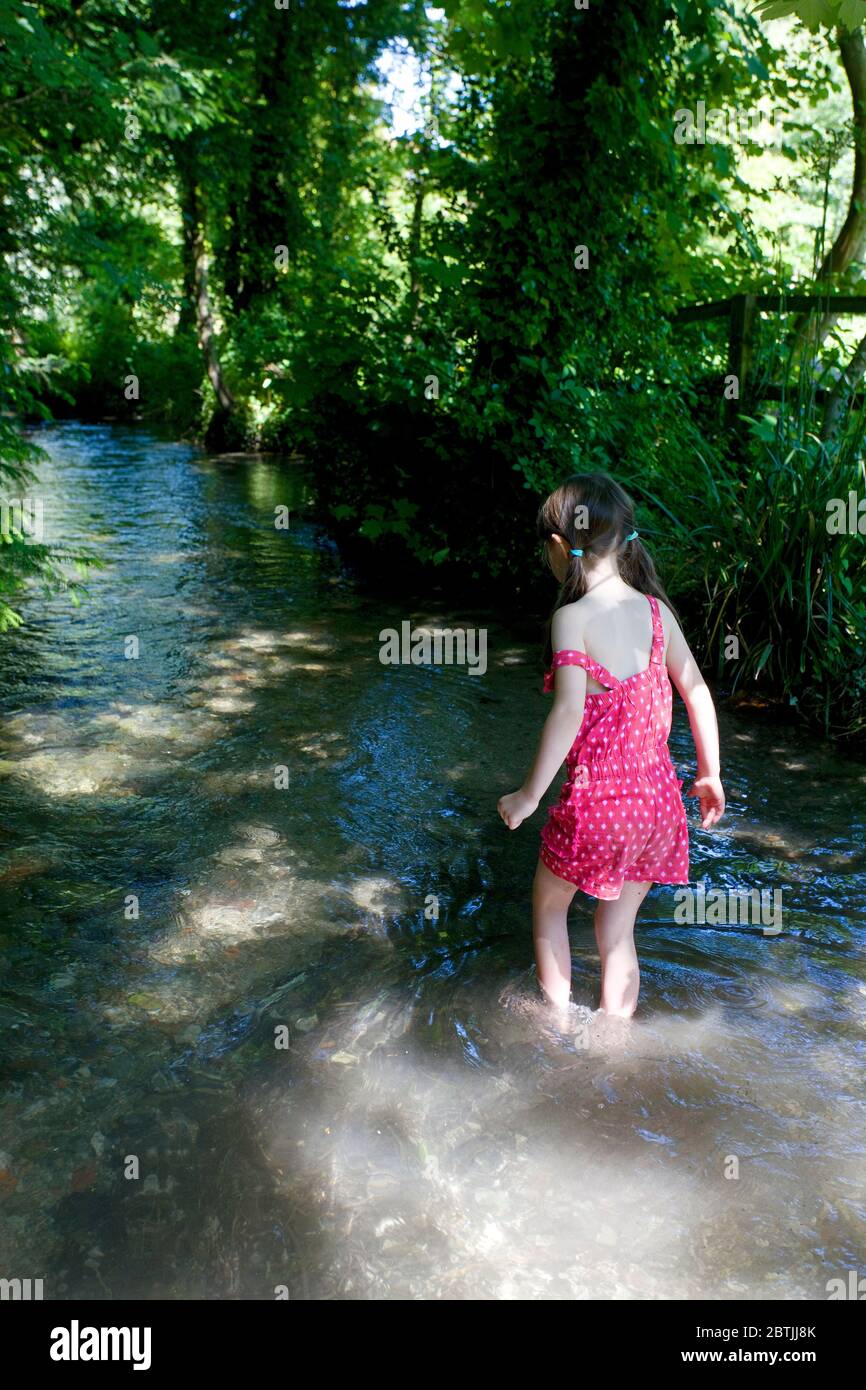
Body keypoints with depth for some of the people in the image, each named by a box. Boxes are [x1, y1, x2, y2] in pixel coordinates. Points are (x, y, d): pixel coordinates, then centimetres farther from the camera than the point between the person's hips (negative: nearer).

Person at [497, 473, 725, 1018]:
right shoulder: (655, 610, 1)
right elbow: (697, 690, 4)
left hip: (596, 802, -5)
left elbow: (569, 712, -24)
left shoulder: (572, 617, -16)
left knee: (549, 904, 22)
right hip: (658, 799, 5)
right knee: (618, 932, 19)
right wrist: (710, 774, 15)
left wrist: (529, 794, -16)